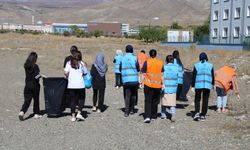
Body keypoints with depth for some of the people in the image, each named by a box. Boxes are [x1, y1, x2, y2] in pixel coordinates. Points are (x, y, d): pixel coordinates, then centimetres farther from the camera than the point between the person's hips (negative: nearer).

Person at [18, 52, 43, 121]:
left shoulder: (26, 66, 4)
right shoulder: (35, 66, -14)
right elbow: (36, 76, -18)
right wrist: (41, 75, -1)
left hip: (27, 85, 4)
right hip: (35, 85, -4)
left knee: (27, 100, 4)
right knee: (36, 99, 11)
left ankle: (22, 112, -15)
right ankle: (36, 114, 20)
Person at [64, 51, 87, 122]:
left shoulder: (69, 63, 2)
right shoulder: (81, 63, 0)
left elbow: (65, 72, -8)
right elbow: (85, 73, 6)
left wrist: (69, 77, 11)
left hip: (71, 85, 2)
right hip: (80, 84, -2)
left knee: (72, 100, 8)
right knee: (81, 99, 13)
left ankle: (73, 116, 8)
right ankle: (79, 113, 2)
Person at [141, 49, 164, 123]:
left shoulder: (147, 62, -4)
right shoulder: (160, 63, 4)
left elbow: (143, 74, -4)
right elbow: (162, 75, 4)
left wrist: (142, 82, 2)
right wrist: (162, 83, 9)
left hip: (148, 84, -2)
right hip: (157, 85, 3)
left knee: (148, 101, 0)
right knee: (155, 101, 15)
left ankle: (147, 117, -13)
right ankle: (153, 116, 22)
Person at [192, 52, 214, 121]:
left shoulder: (196, 65, -1)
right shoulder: (210, 65, 2)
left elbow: (194, 76, -1)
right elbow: (212, 76, 6)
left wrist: (193, 86, 2)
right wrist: (212, 84, 20)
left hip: (198, 85, 0)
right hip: (207, 85, 1)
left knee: (197, 99, 13)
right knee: (205, 101, 9)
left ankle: (197, 113, -2)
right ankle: (203, 115, 10)